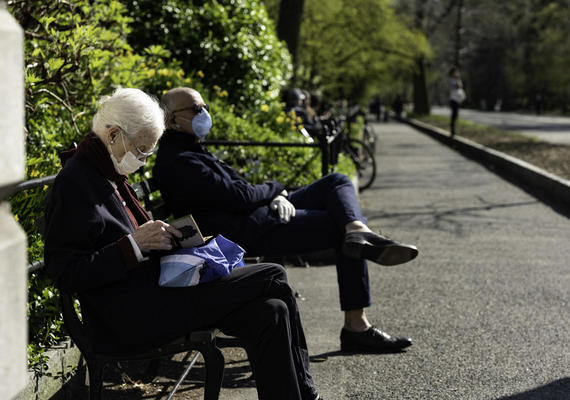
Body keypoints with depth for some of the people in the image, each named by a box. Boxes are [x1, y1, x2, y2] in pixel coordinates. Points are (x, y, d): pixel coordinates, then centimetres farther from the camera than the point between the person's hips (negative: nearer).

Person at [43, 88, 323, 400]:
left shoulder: (107, 174, 17)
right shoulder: (74, 183, -13)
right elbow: (65, 273, -19)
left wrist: (158, 237, 9)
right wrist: (135, 243, -22)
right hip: (129, 321, -10)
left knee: (270, 313, -6)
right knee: (272, 279, -13)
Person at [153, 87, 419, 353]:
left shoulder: (189, 151, 20)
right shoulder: (177, 162, -15)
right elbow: (238, 197, -21)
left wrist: (278, 198, -1)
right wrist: (275, 189, 0)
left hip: (265, 212, 11)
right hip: (253, 232, -10)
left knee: (338, 182, 0)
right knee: (343, 228, -6)